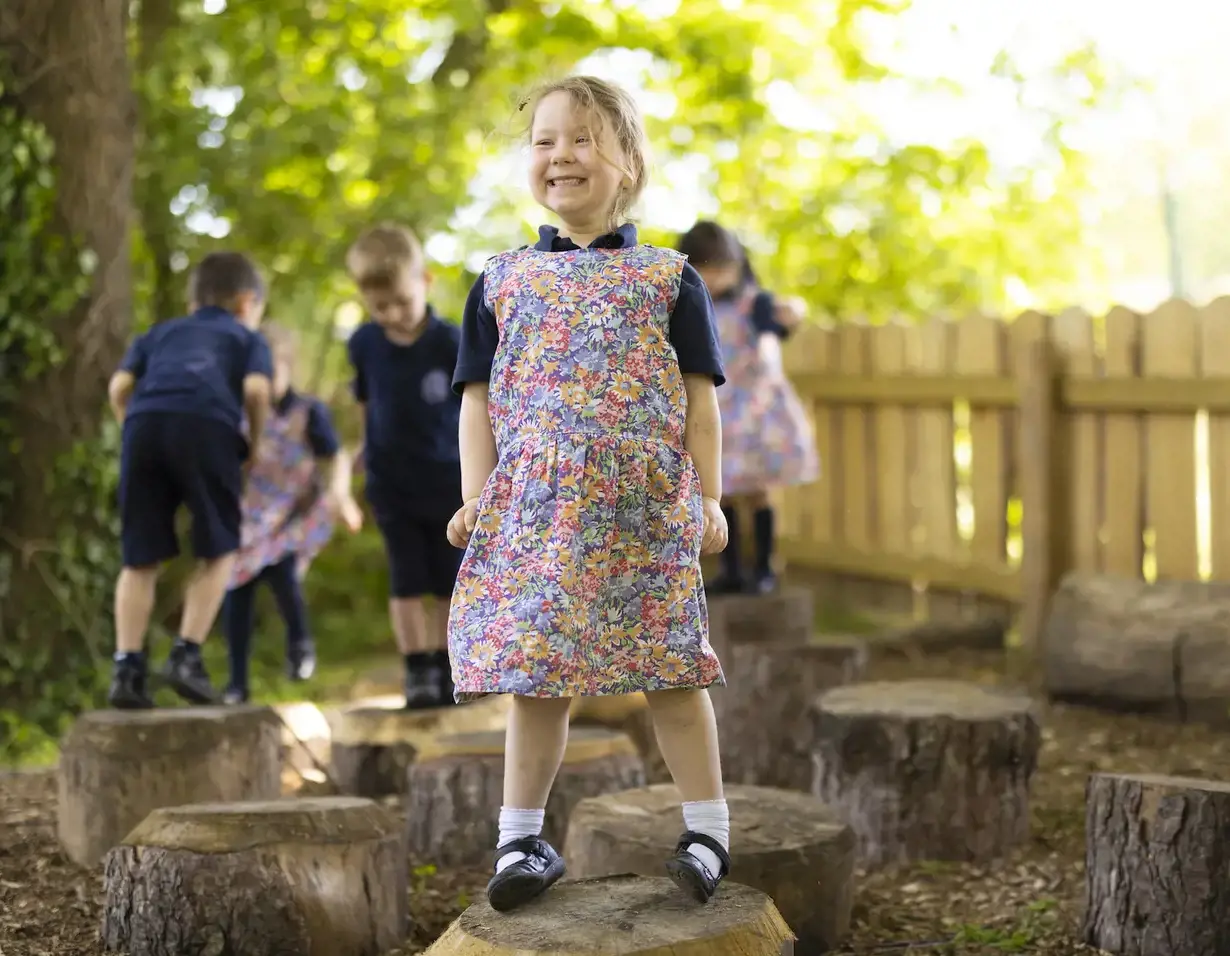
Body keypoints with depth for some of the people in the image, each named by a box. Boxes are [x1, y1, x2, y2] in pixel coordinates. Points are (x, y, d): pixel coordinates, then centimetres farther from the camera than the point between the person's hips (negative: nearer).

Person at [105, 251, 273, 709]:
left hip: (144, 423, 3)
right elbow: (256, 388, 5)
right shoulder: (248, 338, 27)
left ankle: (127, 667, 3)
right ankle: (186, 655, 2)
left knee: (140, 559, 10)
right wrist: (256, 441, 19)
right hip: (208, 426, -3)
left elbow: (119, 387, 17)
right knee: (219, 551, 12)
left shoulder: (159, 333, 35)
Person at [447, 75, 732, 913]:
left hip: (647, 507, -1)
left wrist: (709, 498, 0)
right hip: (533, 510, 2)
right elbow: (481, 398, 10)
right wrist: (475, 498, 1)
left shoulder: (668, 277, 5)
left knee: (670, 665, 3)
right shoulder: (503, 280, 10)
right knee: (534, 671, 4)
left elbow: (698, 396, 5)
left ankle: (709, 828, 16)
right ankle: (521, 838, 14)